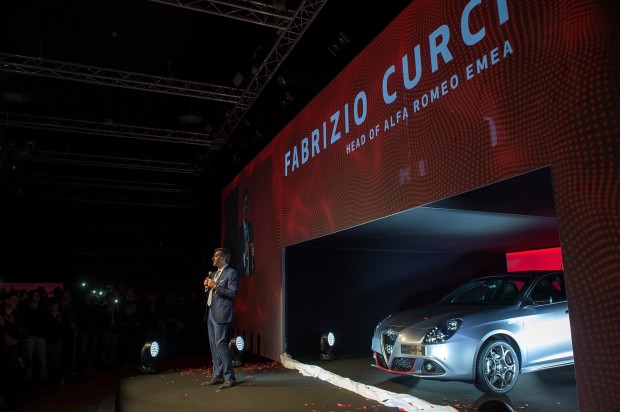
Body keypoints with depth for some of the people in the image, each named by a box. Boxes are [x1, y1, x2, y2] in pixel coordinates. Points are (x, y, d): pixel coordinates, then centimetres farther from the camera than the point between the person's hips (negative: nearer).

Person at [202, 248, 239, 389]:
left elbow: (233, 292, -17)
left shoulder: (231, 273, -6)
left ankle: (229, 377, -7)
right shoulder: (214, 274, 20)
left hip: (221, 314, -9)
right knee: (213, 345, 11)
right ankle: (217, 376, 20)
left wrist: (215, 286, -19)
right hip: (211, 313, 9)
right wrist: (207, 286, 4)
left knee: (221, 343, -13)